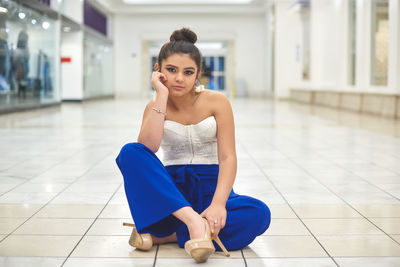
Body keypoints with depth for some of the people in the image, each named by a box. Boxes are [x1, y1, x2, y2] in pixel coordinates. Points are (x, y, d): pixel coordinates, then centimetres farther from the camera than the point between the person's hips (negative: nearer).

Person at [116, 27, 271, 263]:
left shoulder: (216, 102, -2)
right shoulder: (155, 107, 3)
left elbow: (228, 157, -11)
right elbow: (146, 148, -19)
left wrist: (218, 203, -27)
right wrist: (162, 95, -15)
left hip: (210, 188, 0)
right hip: (169, 192, 1)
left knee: (260, 214, -30)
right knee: (130, 153, -25)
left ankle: (161, 235, -26)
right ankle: (193, 221, -37)